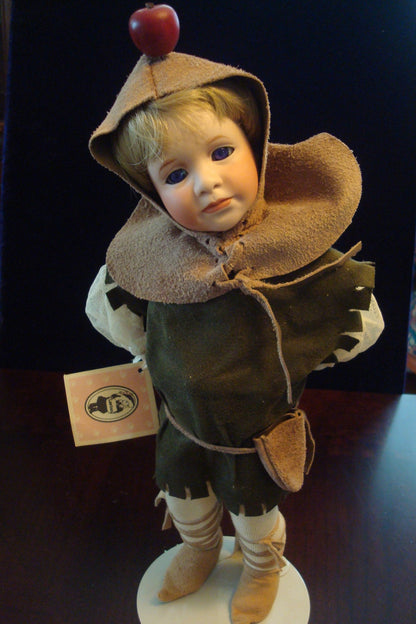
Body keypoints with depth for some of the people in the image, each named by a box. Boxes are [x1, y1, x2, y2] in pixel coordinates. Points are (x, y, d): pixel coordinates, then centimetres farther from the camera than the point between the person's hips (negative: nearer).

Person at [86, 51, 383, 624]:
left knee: (255, 515, 25)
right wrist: (164, 357, -2)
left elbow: (363, 323, -13)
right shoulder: (150, 255, -23)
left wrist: (291, 364, -8)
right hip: (182, 422, 3)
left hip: (258, 434, -2)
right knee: (184, 500, 30)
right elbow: (105, 309, -3)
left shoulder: (299, 255, -28)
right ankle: (199, 552, 66)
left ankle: (263, 567, 62)